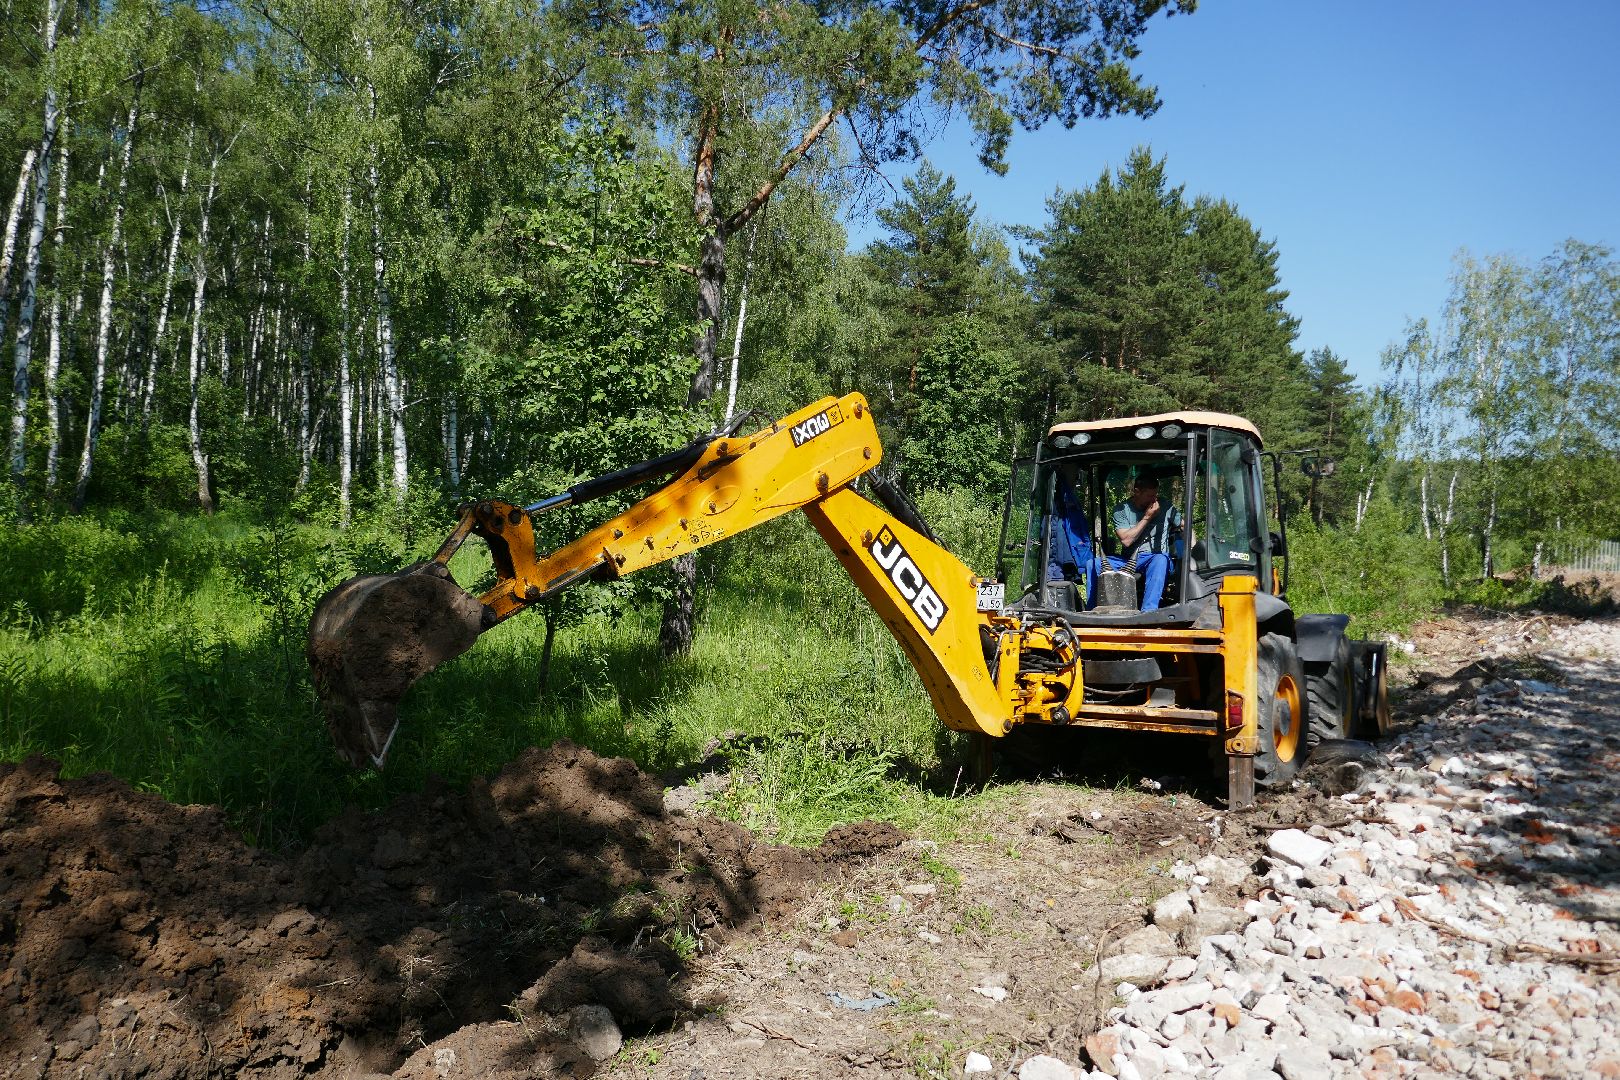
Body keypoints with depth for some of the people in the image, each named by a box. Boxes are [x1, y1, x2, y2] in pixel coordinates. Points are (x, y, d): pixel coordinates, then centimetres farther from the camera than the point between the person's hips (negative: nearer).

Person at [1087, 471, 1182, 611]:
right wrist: (1147, 517, -11)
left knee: (1161, 559, -38)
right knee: (1092, 564, -21)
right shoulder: (1121, 509, 1)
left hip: (1154, 559, -1)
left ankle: (1148, 611, -47)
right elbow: (1126, 540, -8)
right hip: (1127, 561, 1)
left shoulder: (1165, 508, 4)